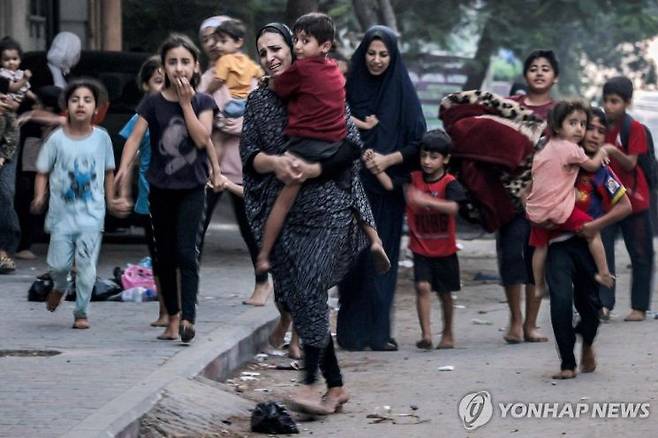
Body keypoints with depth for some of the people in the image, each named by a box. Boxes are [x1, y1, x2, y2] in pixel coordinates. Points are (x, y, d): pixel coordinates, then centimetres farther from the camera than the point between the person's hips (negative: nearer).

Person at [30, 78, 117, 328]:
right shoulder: (57, 139, -4)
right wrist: (40, 196, -13)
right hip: (62, 213, 0)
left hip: (91, 215, 0)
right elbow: (43, 172, 1)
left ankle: (81, 312, 9)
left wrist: (110, 200, 9)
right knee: (59, 264, 3)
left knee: (86, 267, -5)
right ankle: (59, 287, 38)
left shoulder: (101, 137, -1)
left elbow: (108, 171, 12)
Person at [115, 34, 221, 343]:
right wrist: (124, 167, -26)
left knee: (187, 252, -13)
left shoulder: (202, 102, 0)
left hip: (192, 188, -2)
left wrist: (186, 102, -12)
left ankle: (188, 318, -18)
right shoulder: (153, 103, 0)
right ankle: (173, 317, 17)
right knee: (165, 256, 8)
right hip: (161, 189, 2)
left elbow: (202, 138, -13)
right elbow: (135, 137, -10)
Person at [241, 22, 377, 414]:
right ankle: (336, 386, 13)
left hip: (327, 206, -5)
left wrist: (312, 169, -19)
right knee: (294, 297, 4)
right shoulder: (259, 100, 11)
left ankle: (311, 383, -17)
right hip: (282, 211, 5)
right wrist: (275, 162, -17)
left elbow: (352, 147, -6)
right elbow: (249, 154, 5)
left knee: (309, 290, -19)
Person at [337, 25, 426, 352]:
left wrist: (387, 159, -14)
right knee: (354, 258, -3)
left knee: (382, 258, -1)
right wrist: (359, 155, -12)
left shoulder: (402, 92, 2)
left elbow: (417, 144, 1)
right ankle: (352, 332, 1)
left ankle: (378, 331, 5)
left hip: (387, 188, 0)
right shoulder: (349, 88, 4)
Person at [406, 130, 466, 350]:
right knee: (423, 287, -15)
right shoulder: (414, 179, -2)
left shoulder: (450, 184, -13)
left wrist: (426, 200, -44)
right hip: (421, 247, 1)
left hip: (444, 249, -1)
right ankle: (426, 334, -16)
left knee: (444, 292, 13)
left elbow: (452, 207, -31)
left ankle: (448, 334, 31)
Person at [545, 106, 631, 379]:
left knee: (589, 301, 9)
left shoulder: (601, 171, -1)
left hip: (588, 243, 1)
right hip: (558, 243, -1)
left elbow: (625, 206, -1)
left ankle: (587, 344, 43)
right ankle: (567, 363, -4)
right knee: (561, 300, -16)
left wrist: (597, 224, -12)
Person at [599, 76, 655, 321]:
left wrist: (613, 152, -32)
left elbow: (630, 163, -15)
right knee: (602, 252, -8)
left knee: (640, 255, 3)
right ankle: (604, 304, -11)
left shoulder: (635, 129, -7)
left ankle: (639, 307, 10)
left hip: (634, 200, -3)